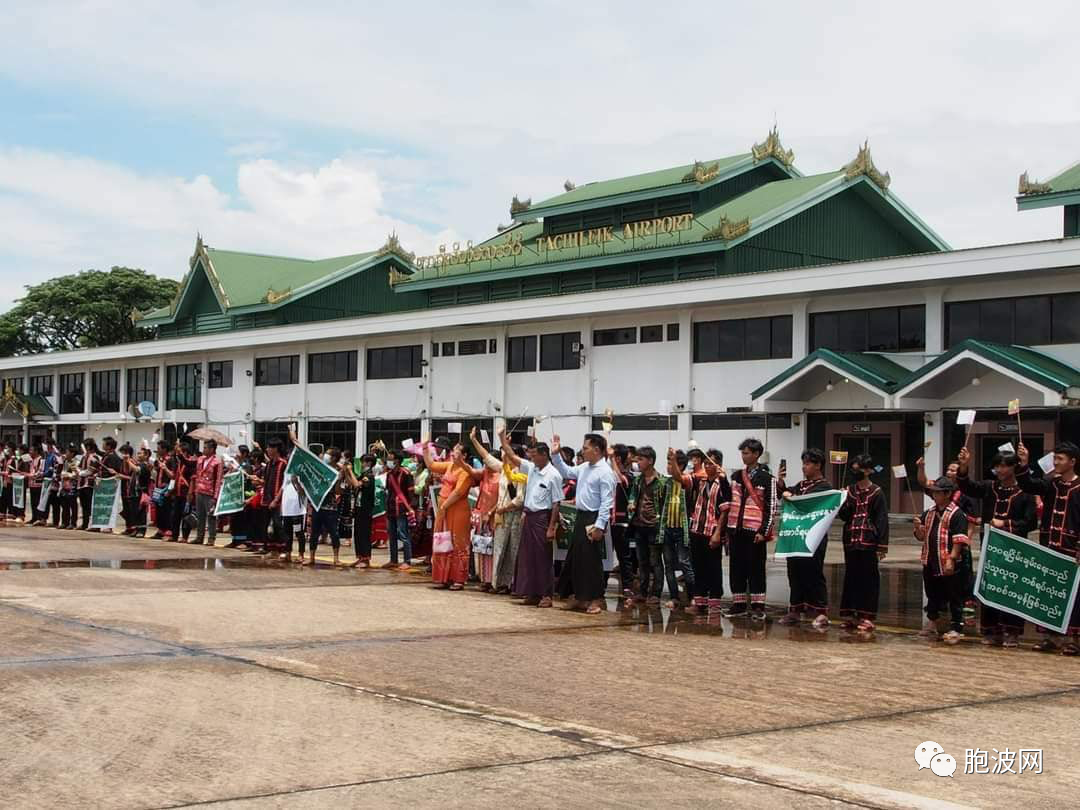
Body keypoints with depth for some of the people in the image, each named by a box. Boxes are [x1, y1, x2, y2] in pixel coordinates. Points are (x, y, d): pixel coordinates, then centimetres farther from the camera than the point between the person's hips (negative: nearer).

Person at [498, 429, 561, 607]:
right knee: (527, 556, 9)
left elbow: (556, 504, -13)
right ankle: (531, 593, 17)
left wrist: (551, 528, -16)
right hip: (528, 517, 7)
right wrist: (502, 439, 5)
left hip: (542, 517, -7)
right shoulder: (531, 468, 7)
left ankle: (546, 595, 5)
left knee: (543, 558, -2)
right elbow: (513, 457, 14)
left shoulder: (553, 475, -13)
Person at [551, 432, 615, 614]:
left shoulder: (605, 472, -15)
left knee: (592, 559, -4)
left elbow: (606, 502, -18)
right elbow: (566, 472, 28)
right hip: (580, 517, 9)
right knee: (575, 557, 12)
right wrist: (556, 454, 16)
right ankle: (579, 596, 22)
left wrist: (599, 526, -22)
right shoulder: (584, 467, 10)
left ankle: (596, 599, 5)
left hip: (594, 519, -9)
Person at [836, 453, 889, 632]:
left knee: (868, 578, -1)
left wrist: (882, 546, -11)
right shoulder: (850, 491, 10)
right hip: (850, 541, 5)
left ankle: (866, 617, 4)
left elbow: (882, 520, -6)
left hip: (868, 542, -5)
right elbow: (844, 516, 11)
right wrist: (843, 502, -8)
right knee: (851, 577, 8)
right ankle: (850, 615, 14)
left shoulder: (876, 493, -4)